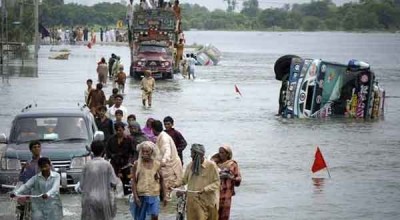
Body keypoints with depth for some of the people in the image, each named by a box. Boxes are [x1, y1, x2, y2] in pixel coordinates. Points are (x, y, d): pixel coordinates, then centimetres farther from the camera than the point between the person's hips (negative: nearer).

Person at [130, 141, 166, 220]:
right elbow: (134, 181, -5)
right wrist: (135, 196, -13)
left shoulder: (157, 164, 1)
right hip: (141, 196, 0)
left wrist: (164, 196, 6)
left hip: (154, 195, 0)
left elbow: (161, 181, 7)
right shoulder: (137, 164, -3)